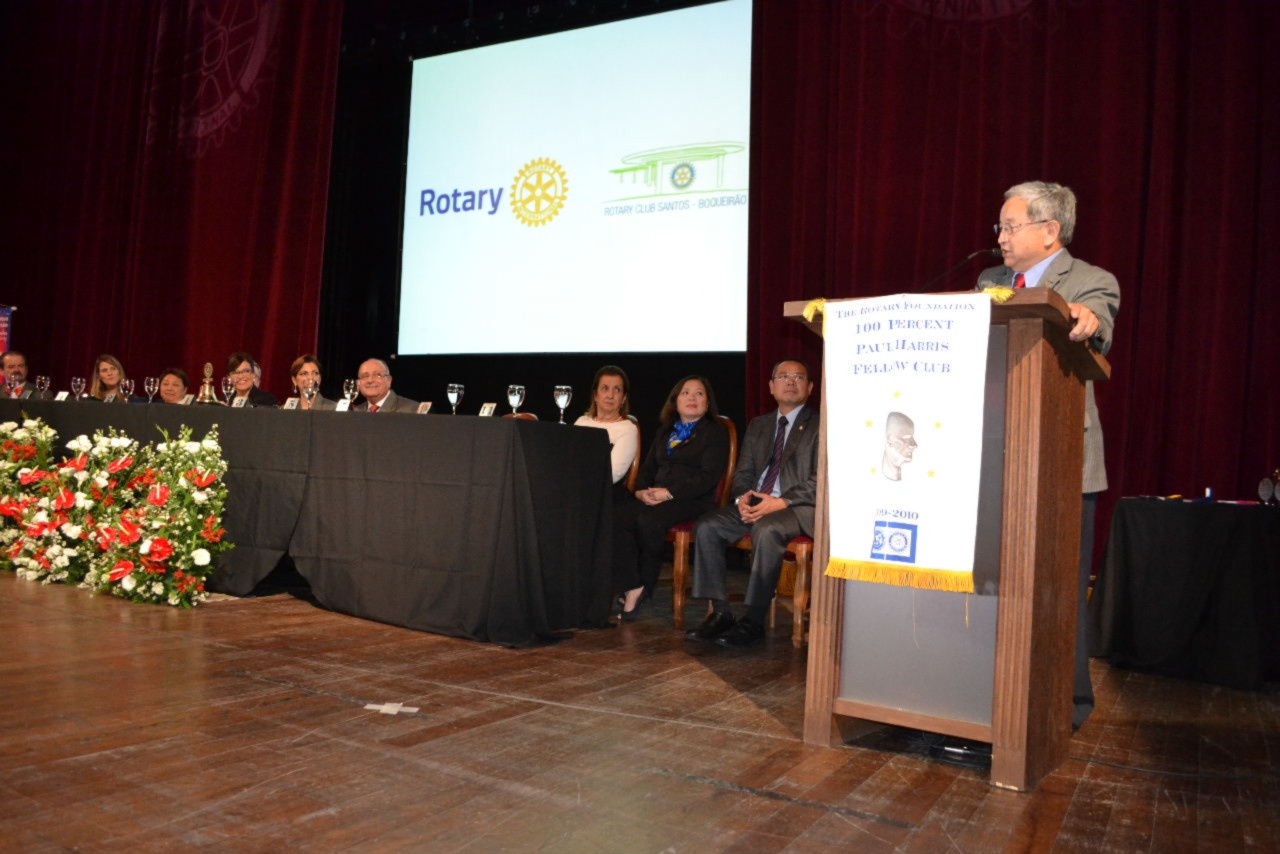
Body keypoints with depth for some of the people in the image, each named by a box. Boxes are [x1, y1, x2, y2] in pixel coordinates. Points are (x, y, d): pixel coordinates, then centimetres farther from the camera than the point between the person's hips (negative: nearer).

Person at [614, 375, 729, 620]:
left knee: (648, 521, -35)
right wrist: (641, 491, -2)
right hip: (654, 497, 6)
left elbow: (709, 476, -7)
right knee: (617, 519, -26)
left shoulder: (715, 432, 7)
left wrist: (670, 492, -17)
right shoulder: (665, 432, 28)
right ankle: (631, 588, -26)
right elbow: (648, 468, 23)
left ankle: (645, 586, -12)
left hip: (693, 501, -5)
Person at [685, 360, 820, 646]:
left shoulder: (820, 426, 3)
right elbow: (743, 472, 18)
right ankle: (719, 612, -14)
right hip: (755, 503, 6)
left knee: (767, 530, -37)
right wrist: (742, 497, -6)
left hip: (799, 506, -6)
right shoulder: (758, 425, 22)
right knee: (707, 526, -18)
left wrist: (781, 502, -21)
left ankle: (753, 621, -27)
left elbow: (821, 480, -8)